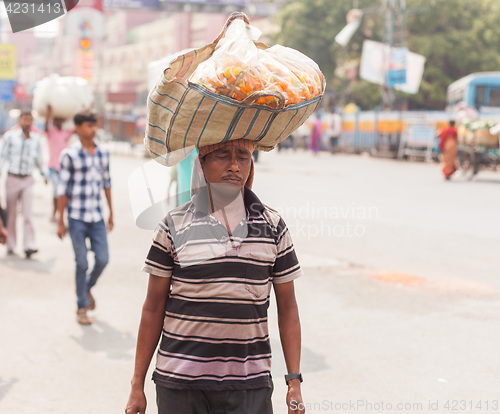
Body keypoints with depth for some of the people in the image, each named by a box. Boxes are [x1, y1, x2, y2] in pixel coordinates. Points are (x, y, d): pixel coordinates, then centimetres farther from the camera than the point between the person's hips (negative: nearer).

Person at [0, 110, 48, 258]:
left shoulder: (36, 138, 5)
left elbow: (39, 159, 18)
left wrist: (44, 174, 25)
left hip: (27, 180, 1)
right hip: (13, 178, -1)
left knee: (28, 214, -11)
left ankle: (29, 246, -15)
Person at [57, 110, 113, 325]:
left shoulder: (103, 153, 6)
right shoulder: (70, 155, -8)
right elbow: (63, 188, -6)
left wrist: (111, 213, 16)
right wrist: (61, 221, -5)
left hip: (97, 217, 4)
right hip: (77, 218, -4)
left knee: (103, 259, 2)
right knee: (82, 263, -1)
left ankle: (88, 288, 32)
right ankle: (81, 308, 14)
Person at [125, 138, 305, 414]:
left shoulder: (272, 226, 4)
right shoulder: (175, 226, -1)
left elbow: (287, 308, 7)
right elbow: (153, 308, 3)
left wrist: (294, 383, 3)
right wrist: (137, 385, 2)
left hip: (249, 384, 1)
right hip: (181, 383, -1)